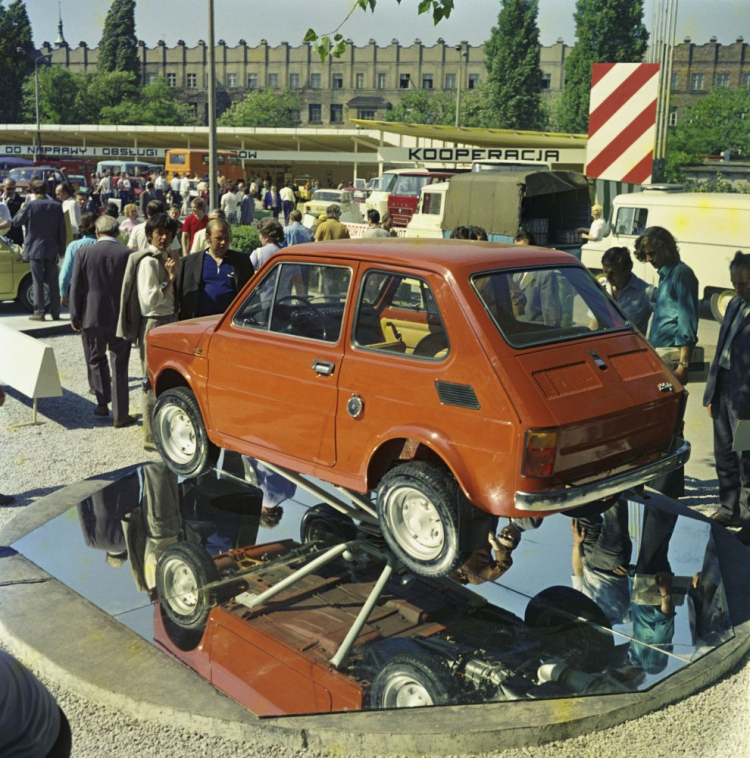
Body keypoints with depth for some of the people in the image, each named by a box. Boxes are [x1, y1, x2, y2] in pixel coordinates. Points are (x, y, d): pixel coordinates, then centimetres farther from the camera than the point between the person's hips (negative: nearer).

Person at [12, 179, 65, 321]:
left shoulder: (30, 206, -10)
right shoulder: (57, 206, -1)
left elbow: (16, 222, 0)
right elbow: (62, 230, 1)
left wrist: (21, 209, 17)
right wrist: (61, 249, 8)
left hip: (35, 249, -3)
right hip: (52, 250, 3)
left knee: (38, 282, 1)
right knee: (53, 282, 9)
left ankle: (39, 312, 0)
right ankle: (55, 312, 11)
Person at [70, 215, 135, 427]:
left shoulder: (84, 253, -3)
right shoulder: (128, 254, -6)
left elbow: (76, 287, -2)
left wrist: (75, 316, 5)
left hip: (91, 317, 1)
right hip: (120, 318, 0)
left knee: (96, 360, 20)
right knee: (119, 366, 5)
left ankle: (102, 404, 19)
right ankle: (120, 415, 7)